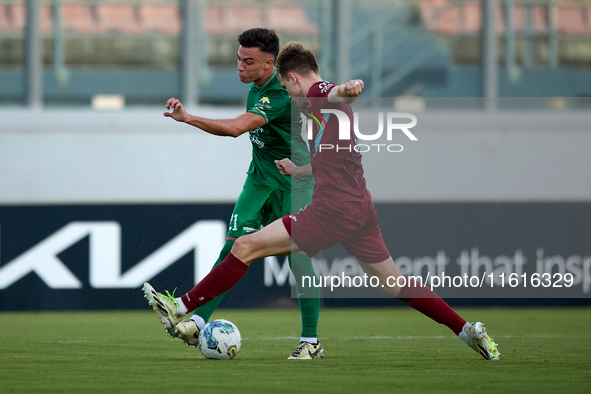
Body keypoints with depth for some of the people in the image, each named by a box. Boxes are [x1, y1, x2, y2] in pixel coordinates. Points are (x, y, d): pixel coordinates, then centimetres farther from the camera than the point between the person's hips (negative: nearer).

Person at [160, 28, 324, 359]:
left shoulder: (280, 94, -26)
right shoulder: (256, 86, 2)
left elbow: (236, 128, -36)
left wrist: (188, 118, -41)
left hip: (294, 182, -7)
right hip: (261, 179, 7)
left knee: (299, 260, -7)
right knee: (235, 246, -8)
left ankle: (311, 341, 5)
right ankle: (197, 323, -15)